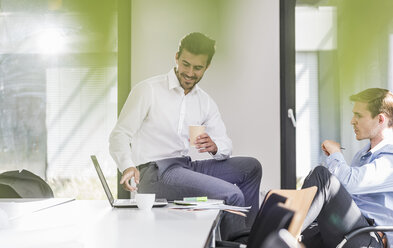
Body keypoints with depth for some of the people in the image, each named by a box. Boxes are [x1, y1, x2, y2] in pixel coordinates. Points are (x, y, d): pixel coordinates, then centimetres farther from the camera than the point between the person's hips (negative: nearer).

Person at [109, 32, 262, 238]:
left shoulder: (205, 102, 13)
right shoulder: (147, 90, -4)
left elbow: (226, 144, 9)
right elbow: (119, 135, -9)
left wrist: (214, 146, -18)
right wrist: (128, 166, -30)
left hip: (186, 167, 7)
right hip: (153, 173, -7)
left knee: (251, 167, 3)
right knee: (231, 195, -24)